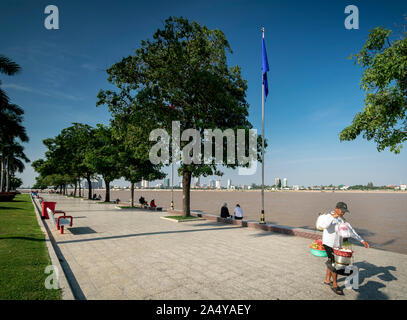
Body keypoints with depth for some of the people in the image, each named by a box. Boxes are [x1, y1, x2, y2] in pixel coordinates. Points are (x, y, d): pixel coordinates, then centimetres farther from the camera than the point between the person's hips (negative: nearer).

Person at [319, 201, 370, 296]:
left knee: (332, 262, 18)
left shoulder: (342, 219, 6)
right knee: (335, 264, -3)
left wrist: (362, 240, 5)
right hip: (329, 244, -8)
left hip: (337, 245, 8)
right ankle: (335, 285, 13)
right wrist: (333, 217, -35)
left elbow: (350, 231, 10)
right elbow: (323, 226, -38)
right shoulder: (328, 217, -18)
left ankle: (327, 280, 36)